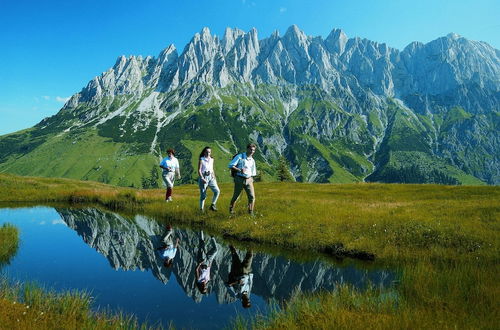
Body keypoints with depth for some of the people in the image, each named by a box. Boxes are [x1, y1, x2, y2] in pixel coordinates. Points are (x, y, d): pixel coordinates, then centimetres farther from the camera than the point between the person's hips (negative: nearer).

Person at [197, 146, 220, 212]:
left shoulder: (211, 160, 12)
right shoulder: (201, 160, -4)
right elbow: (199, 170, -8)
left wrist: (214, 177, 13)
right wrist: (202, 178, -18)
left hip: (211, 177, 5)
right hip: (204, 177, -5)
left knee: (217, 191, -11)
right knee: (203, 195, -1)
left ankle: (212, 205, 4)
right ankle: (201, 209, 12)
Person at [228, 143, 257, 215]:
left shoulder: (252, 160, 13)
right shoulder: (239, 157, -2)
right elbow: (230, 165, -9)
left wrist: (251, 180, 9)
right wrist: (239, 170, -20)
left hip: (248, 180, 4)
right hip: (239, 179, -4)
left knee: (252, 196, -6)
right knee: (235, 196, 7)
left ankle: (251, 212, 3)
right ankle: (231, 209, 29)